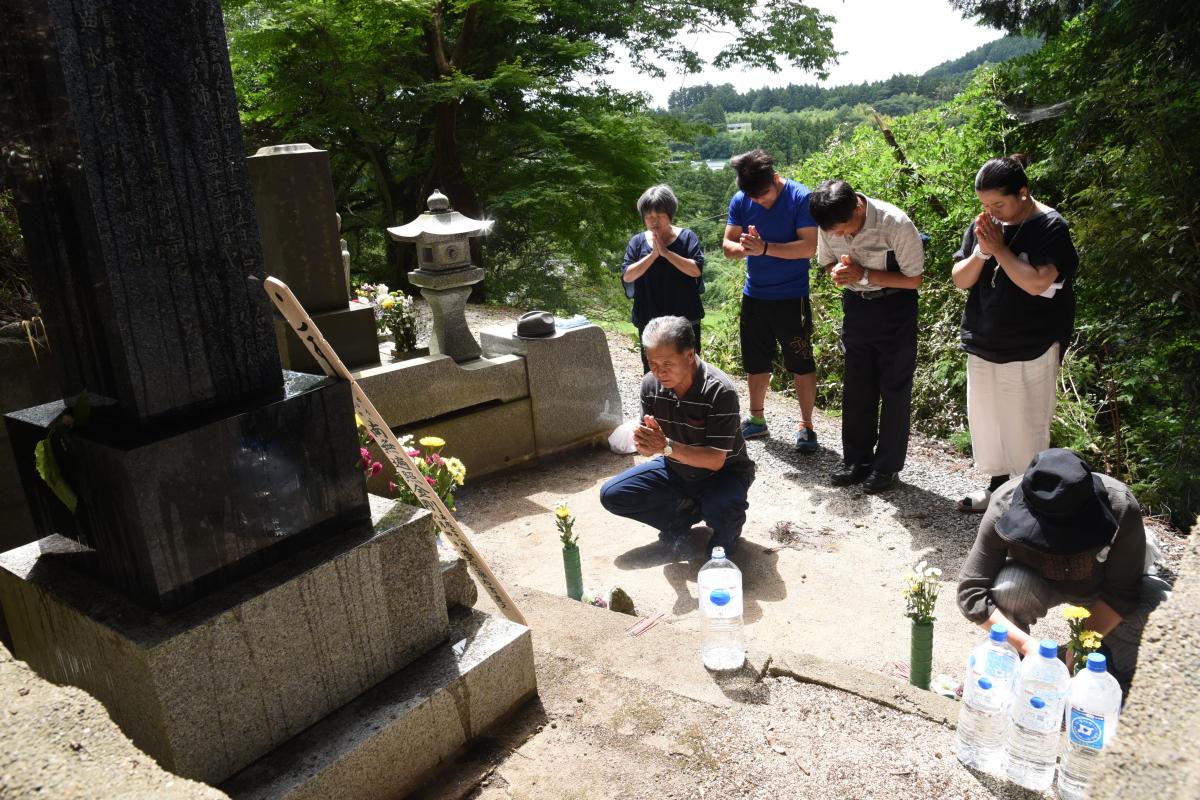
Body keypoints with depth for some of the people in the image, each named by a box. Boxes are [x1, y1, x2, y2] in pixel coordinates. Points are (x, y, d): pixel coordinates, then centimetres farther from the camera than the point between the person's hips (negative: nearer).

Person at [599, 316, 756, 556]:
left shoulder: (719, 390, -29)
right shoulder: (651, 385, -13)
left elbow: (716, 460, -30)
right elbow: (649, 448, -7)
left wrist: (667, 446, -42)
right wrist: (645, 443, -32)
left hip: (723, 472, -5)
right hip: (675, 469, 5)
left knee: (721, 510, -38)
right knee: (611, 495, -10)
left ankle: (725, 533, 2)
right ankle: (687, 513, 8)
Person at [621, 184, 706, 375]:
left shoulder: (687, 237, -2)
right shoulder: (637, 242, 3)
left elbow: (696, 269, -16)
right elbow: (626, 276, -7)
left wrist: (665, 252, -18)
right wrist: (653, 255, -16)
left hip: (685, 319, -2)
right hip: (649, 321, 2)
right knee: (652, 371, 12)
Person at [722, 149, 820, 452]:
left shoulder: (801, 198, -15)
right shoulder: (740, 201, -2)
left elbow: (809, 246, -21)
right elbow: (727, 244, 0)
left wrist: (764, 248, -28)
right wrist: (743, 248, -23)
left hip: (792, 297, -5)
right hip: (754, 296, 5)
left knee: (801, 364, 2)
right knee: (755, 362, 15)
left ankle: (806, 426, 15)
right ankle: (756, 419, 31)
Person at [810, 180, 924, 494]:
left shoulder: (896, 224, -26)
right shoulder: (828, 224, -12)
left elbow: (913, 279, -17)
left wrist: (864, 274, -26)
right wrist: (838, 271, -18)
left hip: (895, 307, -4)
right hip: (856, 304, 5)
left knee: (894, 387, 3)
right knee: (856, 385, 11)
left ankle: (887, 466, 15)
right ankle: (856, 460, 24)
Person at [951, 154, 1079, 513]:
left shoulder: (1050, 227, -12)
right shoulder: (983, 225, 3)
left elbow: (1037, 283, -24)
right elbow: (960, 280, 3)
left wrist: (999, 248, -19)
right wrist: (981, 251, -14)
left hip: (1030, 349, -6)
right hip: (983, 345, 6)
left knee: (1025, 425, 2)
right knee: (984, 418, 14)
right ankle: (997, 486, 30)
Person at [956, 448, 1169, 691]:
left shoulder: (1120, 506, -33)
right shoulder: (1005, 506, -34)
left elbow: (1122, 592, -23)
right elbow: (971, 592, -31)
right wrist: (1027, 643, -40)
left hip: (1102, 585, 1)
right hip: (1037, 581, -1)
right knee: (1009, 587, -35)